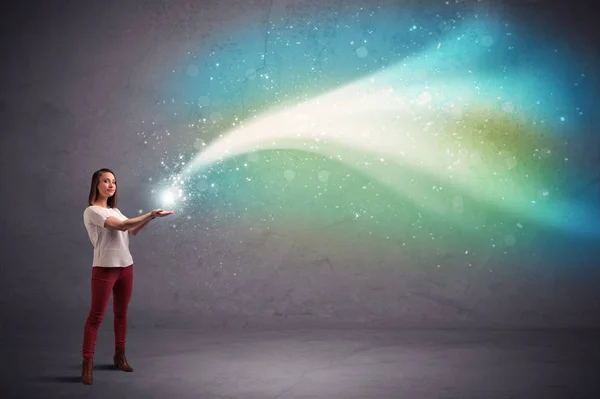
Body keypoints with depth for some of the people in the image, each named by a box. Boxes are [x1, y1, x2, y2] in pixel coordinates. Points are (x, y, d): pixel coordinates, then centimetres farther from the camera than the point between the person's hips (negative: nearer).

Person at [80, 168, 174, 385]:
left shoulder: (114, 210, 14)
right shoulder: (92, 211, -12)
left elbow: (133, 231, 16)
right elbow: (122, 226, -23)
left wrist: (150, 217, 3)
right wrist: (151, 214, -24)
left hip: (126, 267, 8)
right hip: (105, 268, -8)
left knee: (121, 313, 12)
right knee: (96, 315, -4)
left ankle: (120, 356, 23)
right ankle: (87, 363, 0)